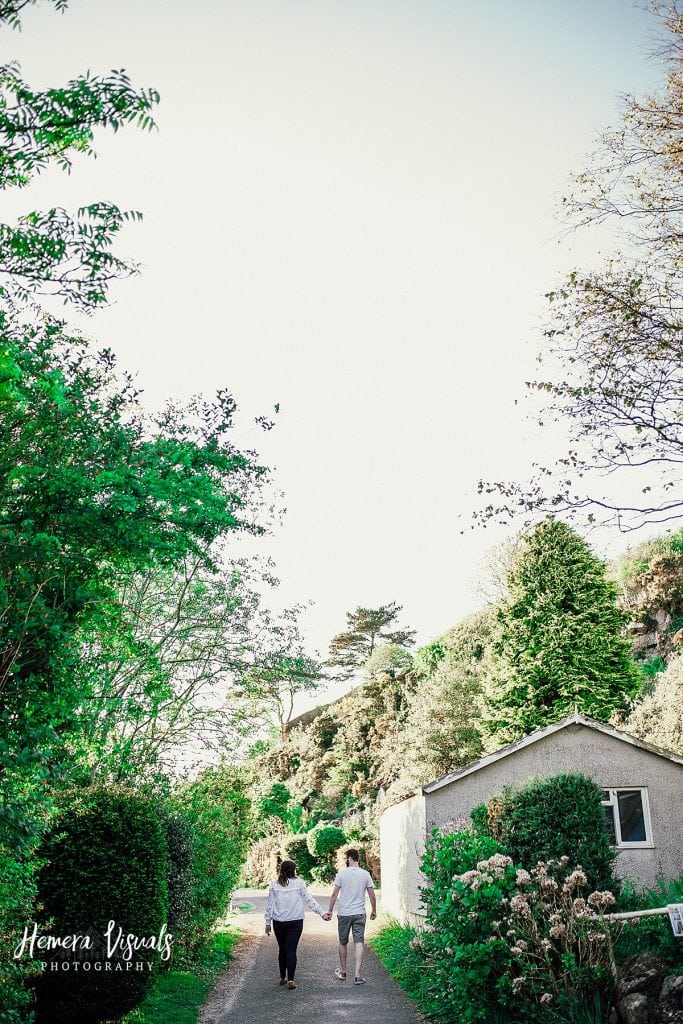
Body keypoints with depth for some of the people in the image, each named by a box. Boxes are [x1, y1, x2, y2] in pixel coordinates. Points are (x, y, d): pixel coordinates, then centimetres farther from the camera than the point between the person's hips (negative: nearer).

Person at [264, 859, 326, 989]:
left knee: (282, 949, 15)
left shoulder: (274, 885, 0)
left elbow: (269, 905, 3)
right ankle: (290, 979, -7)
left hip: (278, 922, 2)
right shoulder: (299, 883, -5)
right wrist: (322, 913, 3)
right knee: (291, 950, 1)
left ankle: (282, 978, 24)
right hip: (295, 922, -2)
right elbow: (309, 900, -3)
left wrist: (268, 922, 12)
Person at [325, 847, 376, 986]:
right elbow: (372, 896, 3)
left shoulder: (342, 873, -6)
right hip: (359, 913, 1)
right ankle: (357, 975, -9)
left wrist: (329, 911, 4)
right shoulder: (365, 874, 0)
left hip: (343, 913, -1)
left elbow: (334, 894, -5)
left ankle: (343, 972, 28)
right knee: (359, 942, 0)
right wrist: (374, 911, 16)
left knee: (343, 942, 15)